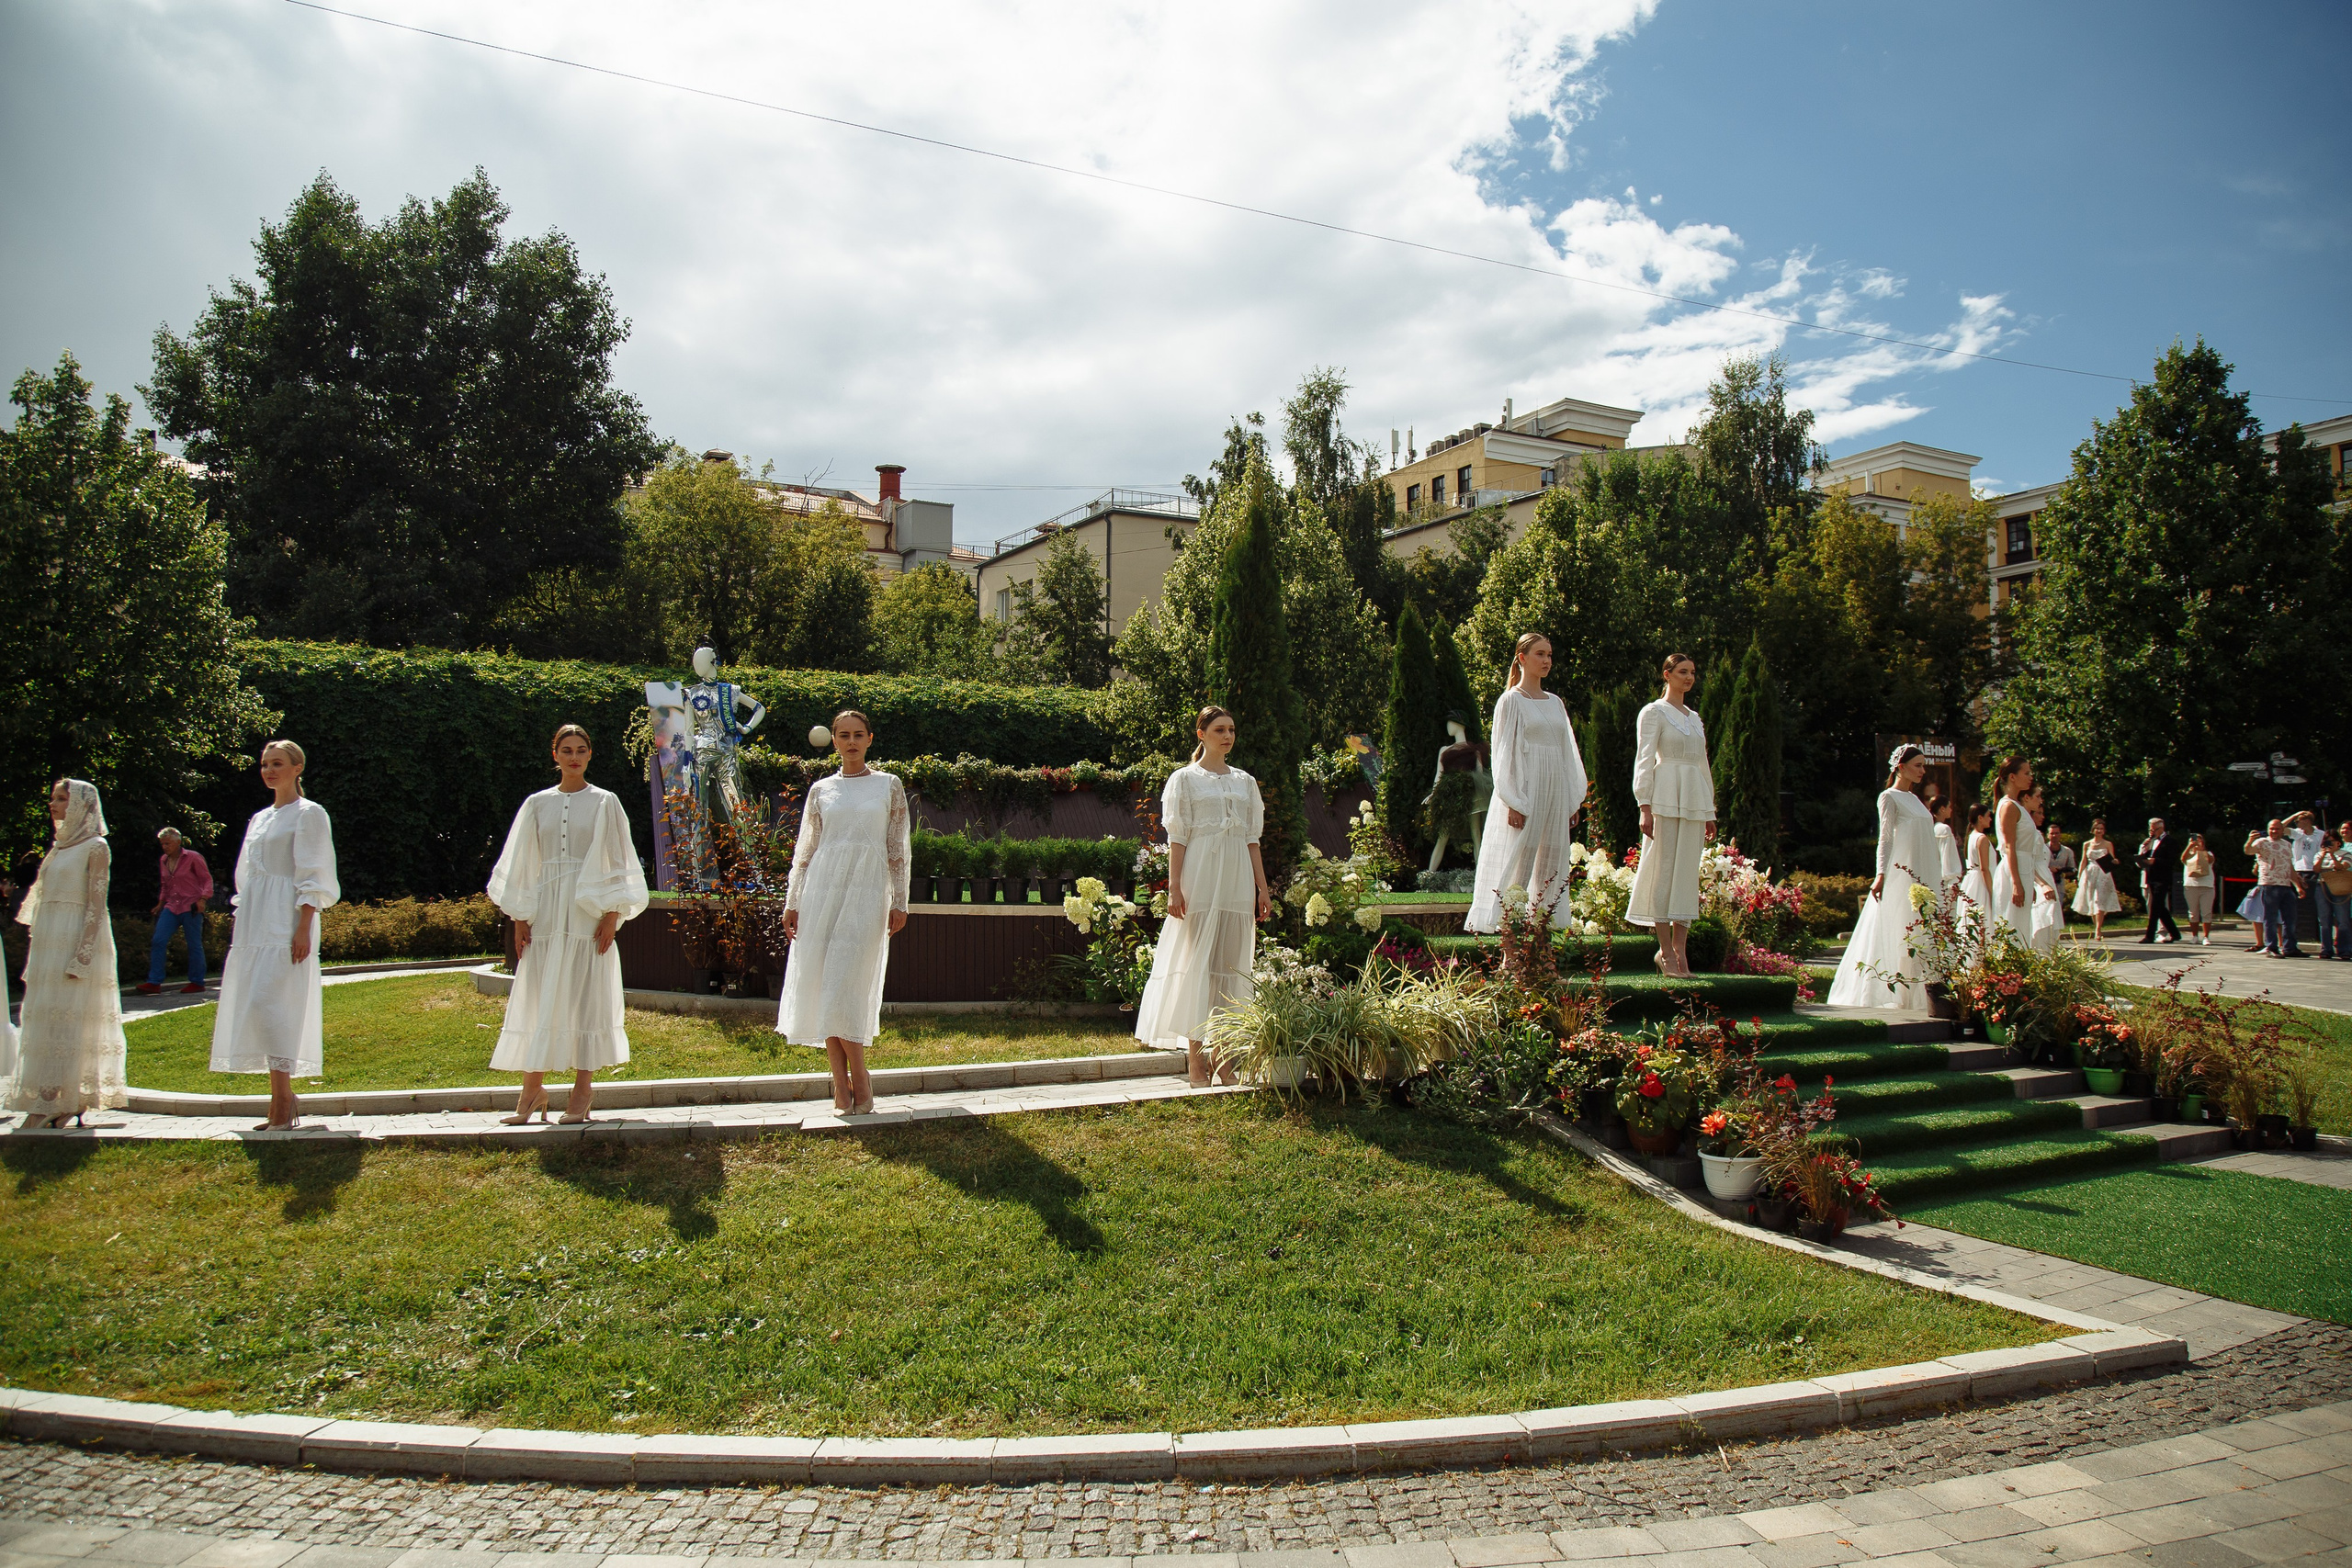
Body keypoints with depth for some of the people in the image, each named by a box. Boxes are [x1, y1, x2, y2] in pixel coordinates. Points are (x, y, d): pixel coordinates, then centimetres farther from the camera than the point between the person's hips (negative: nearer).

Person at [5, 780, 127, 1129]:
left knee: (61, 1020, -8)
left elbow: (96, 906, -12)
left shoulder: (95, 848, -7)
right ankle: (67, 1103, 10)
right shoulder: (60, 845, 16)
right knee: (45, 1018, 6)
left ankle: (44, 1108, -7)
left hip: (77, 940, -8)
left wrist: (81, 956, -19)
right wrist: (36, 955, 15)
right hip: (48, 941, 8)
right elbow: (43, 899, 19)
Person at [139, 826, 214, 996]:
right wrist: (161, 903, 19)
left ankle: (197, 983, 9)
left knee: (194, 945, 0)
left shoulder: (192, 857, -4)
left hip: (191, 907, -6)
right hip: (171, 907, 6)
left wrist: (203, 899, -16)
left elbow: (207, 879, -4)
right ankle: (154, 983, -5)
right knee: (158, 941, -8)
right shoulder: (163, 861, 14)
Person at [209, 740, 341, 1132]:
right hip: (254, 924, 8)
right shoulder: (259, 819, 20)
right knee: (257, 1008, 5)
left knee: (267, 1004, -16)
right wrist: (241, 927, 16)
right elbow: (247, 878, 22)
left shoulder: (309, 814, -2)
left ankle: (282, 1102, -13)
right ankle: (282, 1103, 9)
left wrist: (303, 929, -17)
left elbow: (312, 879, -9)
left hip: (286, 923, -8)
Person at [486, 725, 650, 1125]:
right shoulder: (537, 804, 10)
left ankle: (583, 1087, 5)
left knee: (585, 995, -1)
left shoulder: (604, 803, 3)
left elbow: (617, 863, 2)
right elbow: (522, 864, 11)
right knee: (536, 998, 2)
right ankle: (533, 1087, 8)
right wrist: (520, 918, 4)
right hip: (545, 911, 3)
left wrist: (612, 915, -7)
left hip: (589, 910, -3)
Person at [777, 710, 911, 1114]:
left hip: (867, 892, -3)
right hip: (823, 888, 3)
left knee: (845, 987, -11)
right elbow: (805, 850, 13)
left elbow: (900, 849, 6)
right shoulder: (821, 790, 12)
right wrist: (792, 903, 8)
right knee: (822, 986, -1)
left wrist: (900, 902, 0)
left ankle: (858, 1078, 3)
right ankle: (841, 1083, 6)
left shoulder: (889, 786, 8)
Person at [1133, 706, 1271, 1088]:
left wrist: (1262, 888, 9)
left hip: (1238, 879, 4)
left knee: (1233, 962, 3)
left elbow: (1252, 840, 15)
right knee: (1197, 960, -6)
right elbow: (1177, 838, -2)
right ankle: (1196, 1060, -2)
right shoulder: (1185, 779, 3)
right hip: (1201, 874, -4)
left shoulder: (1245, 782, 15)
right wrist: (1174, 887, -10)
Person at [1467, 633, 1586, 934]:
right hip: (1524, 792, -6)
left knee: (1551, 864, 4)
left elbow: (1568, 753, 18)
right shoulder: (1511, 701, -2)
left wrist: (1573, 802, 12)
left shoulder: (1555, 703, 16)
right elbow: (1503, 754, -6)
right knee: (1518, 862, -9)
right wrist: (1513, 803, -14)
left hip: (1554, 794, 6)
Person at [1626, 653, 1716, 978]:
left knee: (1688, 872, 4)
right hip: (1666, 798, -6)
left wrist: (1709, 811, 18)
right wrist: (1646, 807, -15)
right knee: (1664, 869, -5)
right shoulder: (1654, 712, 0)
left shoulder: (1694, 717, 19)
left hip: (1694, 800, 6)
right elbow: (1644, 760, -6)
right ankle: (1666, 951, -1)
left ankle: (1680, 950, 7)